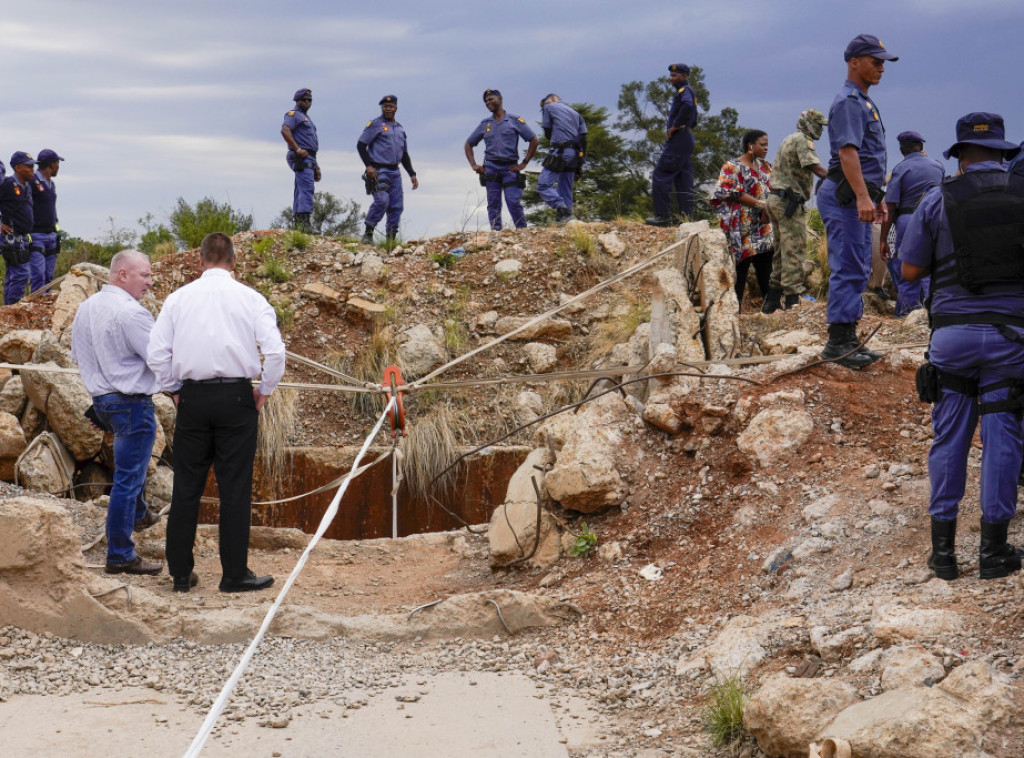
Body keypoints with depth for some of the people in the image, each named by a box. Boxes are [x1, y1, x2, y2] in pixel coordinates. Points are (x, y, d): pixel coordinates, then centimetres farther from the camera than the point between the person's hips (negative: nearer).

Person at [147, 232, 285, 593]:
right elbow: (275, 350, -9)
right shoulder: (250, 299, 0)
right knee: (235, 489, 3)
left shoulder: (178, 298, 5)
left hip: (193, 398, 2)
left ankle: (180, 573, 13)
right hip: (236, 397, -2)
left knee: (186, 488, 9)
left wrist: (176, 389, 14)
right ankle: (235, 575, 6)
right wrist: (264, 391, 4)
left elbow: (157, 353, 2)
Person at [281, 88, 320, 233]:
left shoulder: (306, 117, 27)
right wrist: (298, 149, -23)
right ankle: (304, 221, -27)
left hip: (308, 158, 10)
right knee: (306, 188, -19)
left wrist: (315, 166, 25)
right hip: (301, 158, -10)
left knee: (301, 191, 8)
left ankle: (298, 222, 9)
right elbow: (285, 130, -21)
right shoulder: (293, 114, -3)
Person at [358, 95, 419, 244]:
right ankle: (368, 234, -11)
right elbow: (361, 145, -4)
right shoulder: (375, 124, 1)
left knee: (397, 206, 1)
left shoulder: (400, 129, 21)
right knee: (382, 201, -21)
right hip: (379, 171, -7)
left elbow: (404, 155, 27)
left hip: (395, 172, 7)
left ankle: (391, 238, 7)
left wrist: (412, 174, 19)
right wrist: (368, 165, -15)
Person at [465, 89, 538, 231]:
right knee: (493, 204, -1)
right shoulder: (485, 124, 15)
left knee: (514, 202, -12)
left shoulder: (515, 120, 5)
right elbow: (469, 144, 23)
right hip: (491, 168, 3)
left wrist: (524, 163, -2)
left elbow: (533, 140, 3)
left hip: (510, 168, -3)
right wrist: (473, 165, 9)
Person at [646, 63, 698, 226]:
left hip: (677, 140, -10)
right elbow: (693, 120, 28)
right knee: (683, 178, 9)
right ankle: (686, 216, 8)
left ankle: (663, 215, -14)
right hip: (687, 140, 10)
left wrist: (674, 127, -23)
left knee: (660, 176, -10)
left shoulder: (685, 90, -9)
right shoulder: (687, 92, 22)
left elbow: (688, 106, -32)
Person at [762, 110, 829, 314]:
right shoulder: (802, 140, -9)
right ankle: (793, 299, -11)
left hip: (776, 199, 10)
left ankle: (772, 300, 15)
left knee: (782, 250, 13)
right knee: (794, 251, -9)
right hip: (790, 202, -10)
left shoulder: (787, 140, 23)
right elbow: (816, 168, -20)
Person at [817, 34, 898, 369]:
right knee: (848, 269, -11)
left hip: (858, 196, 11)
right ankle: (838, 342, -9)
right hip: (844, 196, -11)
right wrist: (862, 196, -32)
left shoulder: (864, 102, 21)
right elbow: (847, 151, -24)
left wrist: (875, 198, 26)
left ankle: (849, 340, 15)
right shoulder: (848, 101, -12)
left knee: (858, 270, 11)